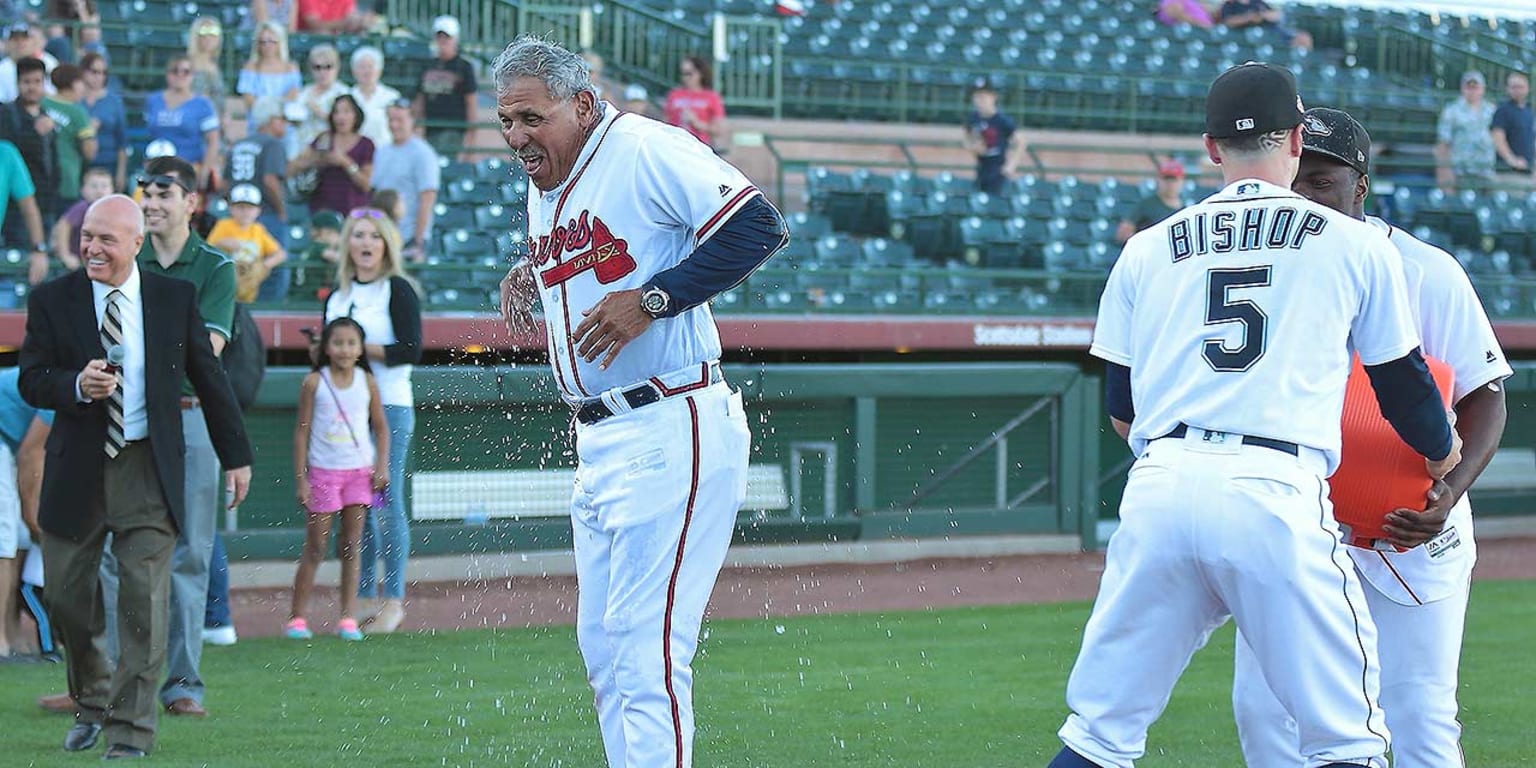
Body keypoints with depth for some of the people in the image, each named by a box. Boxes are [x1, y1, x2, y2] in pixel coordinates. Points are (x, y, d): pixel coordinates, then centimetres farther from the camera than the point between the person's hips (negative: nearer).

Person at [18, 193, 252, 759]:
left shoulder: (175, 298, 1)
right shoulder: (52, 300, 0)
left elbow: (209, 378, 8)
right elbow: (31, 381, -3)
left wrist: (235, 456, 10)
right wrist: (78, 386, -24)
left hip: (149, 469, -1)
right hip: (78, 470, 1)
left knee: (144, 600, -7)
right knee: (66, 595, 6)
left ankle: (131, 732, -1)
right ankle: (92, 702, 31)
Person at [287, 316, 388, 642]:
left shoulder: (367, 382, 3)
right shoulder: (314, 383, -3)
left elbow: (380, 428, 10)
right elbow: (302, 431, -1)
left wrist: (381, 465, -3)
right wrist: (301, 478, -5)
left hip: (360, 471, 2)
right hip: (323, 472, -2)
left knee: (351, 547, 3)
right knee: (315, 548, 0)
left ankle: (348, 618, 5)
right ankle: (297, 617, 6)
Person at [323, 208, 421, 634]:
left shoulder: (398, 291, -2)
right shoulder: (337, 295, 17)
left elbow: (410, 350, -11)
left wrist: (361, 349, -12)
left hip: (389, 406, -6)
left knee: (387, 502, -8)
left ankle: (394, 601, -4)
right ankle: (364, 598, 9)